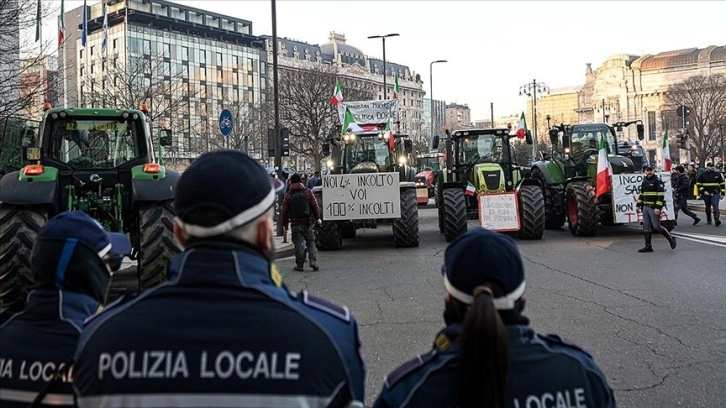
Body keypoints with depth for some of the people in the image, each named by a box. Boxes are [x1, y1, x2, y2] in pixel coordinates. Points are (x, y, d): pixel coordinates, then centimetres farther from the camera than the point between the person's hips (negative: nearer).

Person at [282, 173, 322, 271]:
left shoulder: (288, 195, 0)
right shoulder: (308, 192, 1)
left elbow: (285, 211, 2)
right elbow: (315, 206, 1)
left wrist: (285, 224, 11)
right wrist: (317, 218, 10)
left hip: (295, 223, 0)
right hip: (307, 222, 1)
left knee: (298, 244, 4)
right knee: (310, 242, 8)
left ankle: (300, 265, 5)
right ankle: (313, 261, -8)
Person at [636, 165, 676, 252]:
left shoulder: (658, 181, -10)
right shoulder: (644, 181, 14)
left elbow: (661, 195, -16)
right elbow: (641, 194, 23)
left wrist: (658, 207, -22)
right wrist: (639, 205, 17)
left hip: (654, 208, -8)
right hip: (645, 207, 8)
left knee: (656, 226, -7)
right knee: (646, 227, 6)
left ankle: (671, 239, 13)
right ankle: (648, 246, 11)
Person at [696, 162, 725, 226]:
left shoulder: (718, 174, 6)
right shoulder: (703, 175, 2)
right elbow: (698, 184, 2)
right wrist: (703, 191, -10)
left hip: (715, 193, -1)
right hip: (706, 194, 1)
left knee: (715, 206, -17)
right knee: (708, 208, 12)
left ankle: (717, 220, -22)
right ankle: (708, 220, 25)